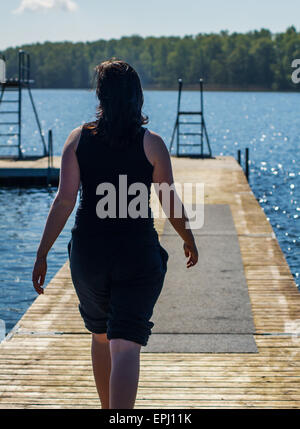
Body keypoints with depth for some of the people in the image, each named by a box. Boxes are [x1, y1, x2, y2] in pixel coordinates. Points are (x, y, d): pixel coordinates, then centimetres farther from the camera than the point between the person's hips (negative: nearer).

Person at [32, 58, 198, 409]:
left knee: (100, 335, 23)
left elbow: (64, 199, -7)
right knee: (126, 344, -5)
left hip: (88, 250, 3)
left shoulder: (79, 138, -1)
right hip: (137, 252, -2)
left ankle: (108, 410, 40)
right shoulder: (152, 144, -5)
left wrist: (42, 254, -3)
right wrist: (189, 240, 18)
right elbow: (171, 205, 0)